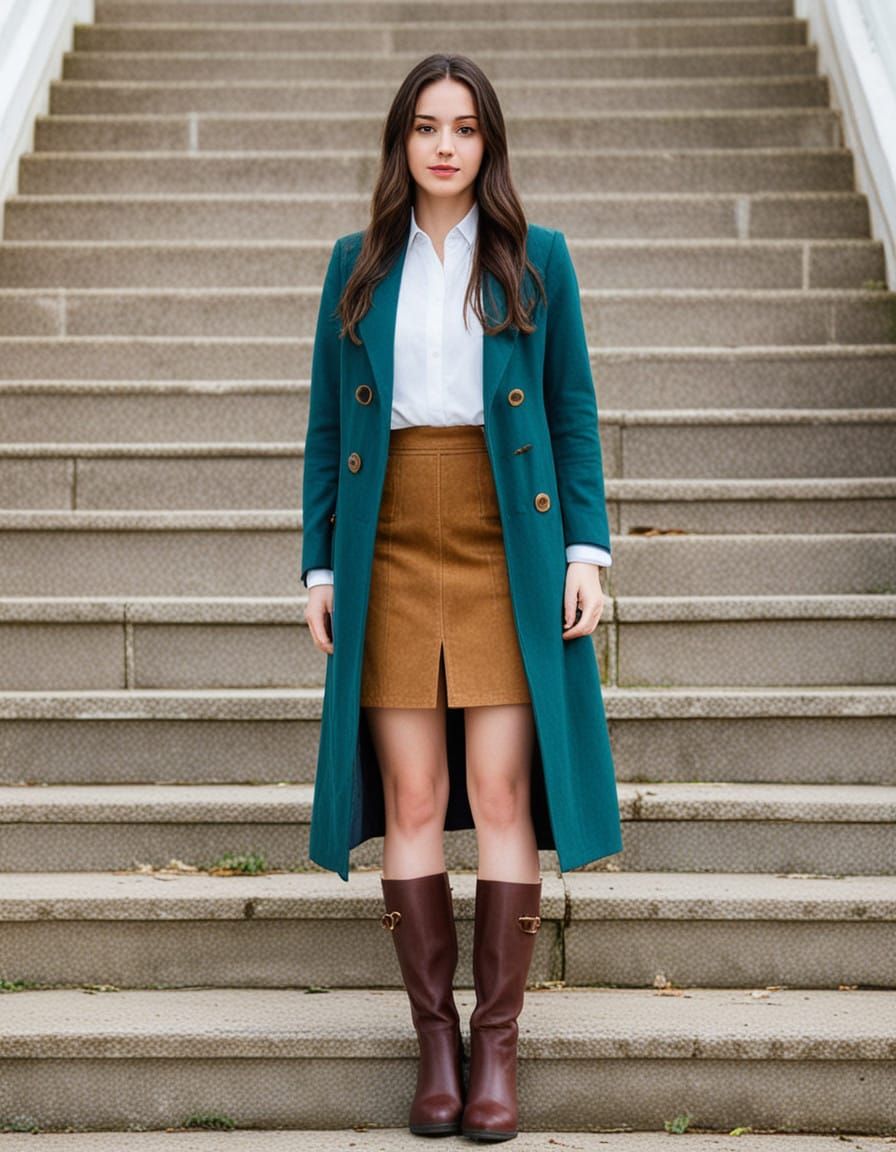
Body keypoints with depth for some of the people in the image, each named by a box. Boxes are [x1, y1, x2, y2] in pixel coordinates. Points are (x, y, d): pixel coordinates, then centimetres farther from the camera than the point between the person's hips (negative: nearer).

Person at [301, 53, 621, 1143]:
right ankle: (435, 1035, 8)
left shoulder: (537, 257, 6)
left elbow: (574, 414, 6)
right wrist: (319, 565, 4)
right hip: (391, 550, 1)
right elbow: (327, 424, 10)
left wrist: (587, 549, -4)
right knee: (412, 797, 0)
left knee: (501, 793, -5)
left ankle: (498, 1042, 4)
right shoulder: (358, 263, 10)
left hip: (507, 548, -1)